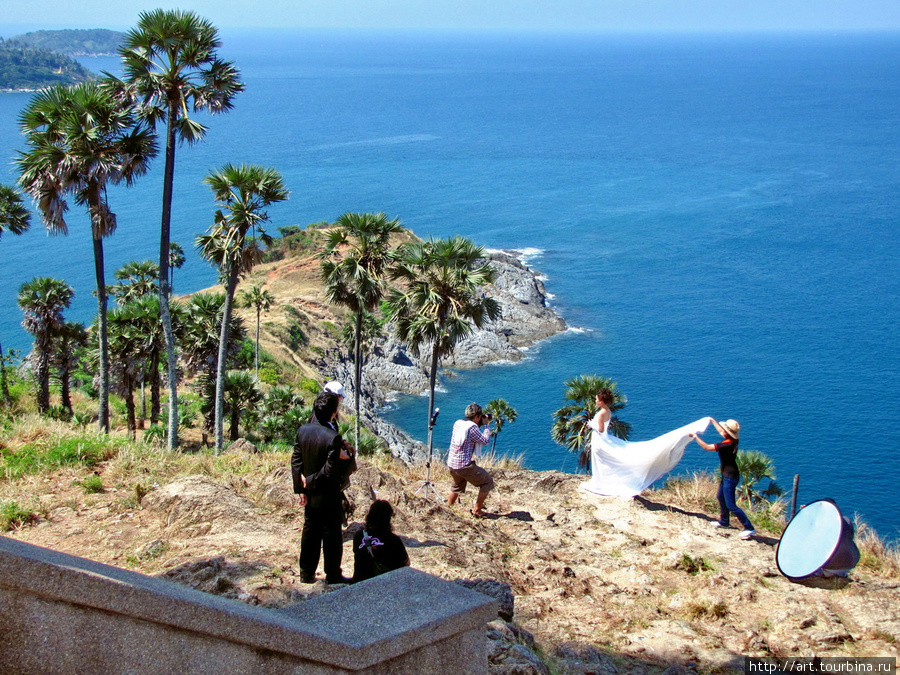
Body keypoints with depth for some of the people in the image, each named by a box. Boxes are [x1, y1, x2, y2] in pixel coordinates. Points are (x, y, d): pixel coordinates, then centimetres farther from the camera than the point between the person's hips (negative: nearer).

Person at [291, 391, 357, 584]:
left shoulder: (302, 430, -4)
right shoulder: (333, 438, -24)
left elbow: (296, 461, 0)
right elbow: (330, 472, -25)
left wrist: (301, 487, 2)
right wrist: (311, 482, -11)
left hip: (309, 495, 6)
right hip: (328, 496, -6)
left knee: (310, 533, 16)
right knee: (332, 535, 7)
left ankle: (307, 573, 24)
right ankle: (333, 574, 17)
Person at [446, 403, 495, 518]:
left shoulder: (457, 423, 8)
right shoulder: (472, 427, -17)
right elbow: (485, 441, -12)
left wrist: (481, 424, 18)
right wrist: (486, 426, 0)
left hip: (451, 464, 8)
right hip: (464, 466, -8)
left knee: (457, 486, 32)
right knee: (487, 482, 7)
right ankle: (477, 510, 10)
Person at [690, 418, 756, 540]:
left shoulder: (726, 444, -28)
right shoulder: (733, 440, -2)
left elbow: (706, 447, -25)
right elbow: (721, 432, 21)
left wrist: (695, 436, -13)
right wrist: (713, 421, 33)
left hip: (730, 477, -10)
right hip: (727, 475, 10)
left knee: (731, 506, -7)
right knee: (720, 497, 27)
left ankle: (749, 528, -5)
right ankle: (723, 521, 44)